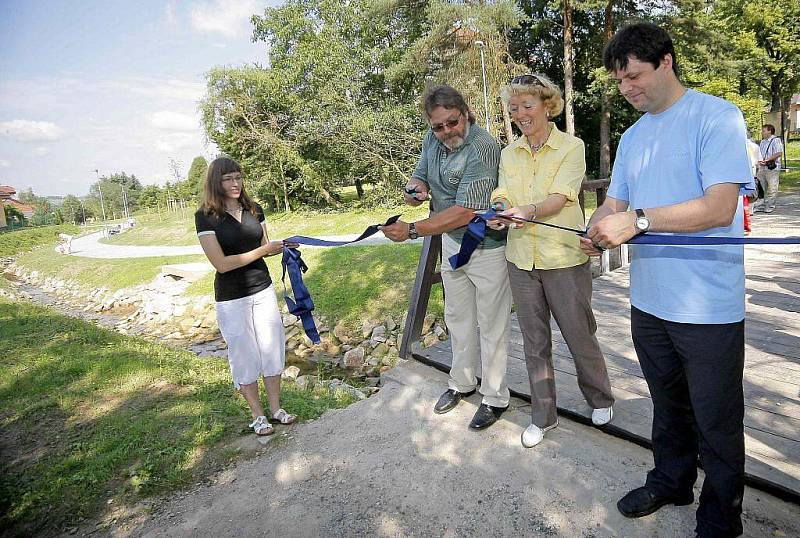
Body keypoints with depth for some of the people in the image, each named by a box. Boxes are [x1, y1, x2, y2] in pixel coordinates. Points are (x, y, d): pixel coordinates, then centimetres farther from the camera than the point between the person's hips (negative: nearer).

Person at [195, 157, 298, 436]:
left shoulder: (254, 209, 2)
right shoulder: (206, 216, -11)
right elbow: (221, 263, -18)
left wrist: (281, 247, -9)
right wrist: (263, 250, -19)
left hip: (263, 290, 4)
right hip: (232, 298, -4)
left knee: (272, 348, 11)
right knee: (244, 356, 8)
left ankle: (276, 408, 29)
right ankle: (258, 415, 26)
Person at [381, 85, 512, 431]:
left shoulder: (483, 149, -26)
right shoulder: (432, 139, -2)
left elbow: (464, 212, -31)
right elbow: (420, 176, 7)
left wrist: (412, 230, -30)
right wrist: (415, 188, -18)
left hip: (487, 248, -8)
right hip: (452, 242, 8)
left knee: (491, 325, 5)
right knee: (457, 318, 19)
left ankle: (495, 398, 24)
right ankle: (462, 383, 39)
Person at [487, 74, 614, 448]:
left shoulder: (571, 147, -5)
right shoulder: (509, 153, 9)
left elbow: (560, 198, -18)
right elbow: (502, 196, -1)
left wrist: (529, 211, -37)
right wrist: (498, 213, -24)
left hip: (564, 259, -4)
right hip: (521, 259, 4)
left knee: (579, 335, 9)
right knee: (534, 341, 12)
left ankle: (600, 399, 38)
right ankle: (542, 416, 29)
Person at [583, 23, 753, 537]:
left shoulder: (717, 117, -10)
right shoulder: (633, 137, 12)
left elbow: (720, 207, -21)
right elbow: (614, 203, 11)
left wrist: (638, 219, -27)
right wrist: (596, 229, -11)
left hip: (708, 307, -6)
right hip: (649, 301, 7)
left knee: (716, 422, 9)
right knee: (669, 407, 23)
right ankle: (671, 481, 44)